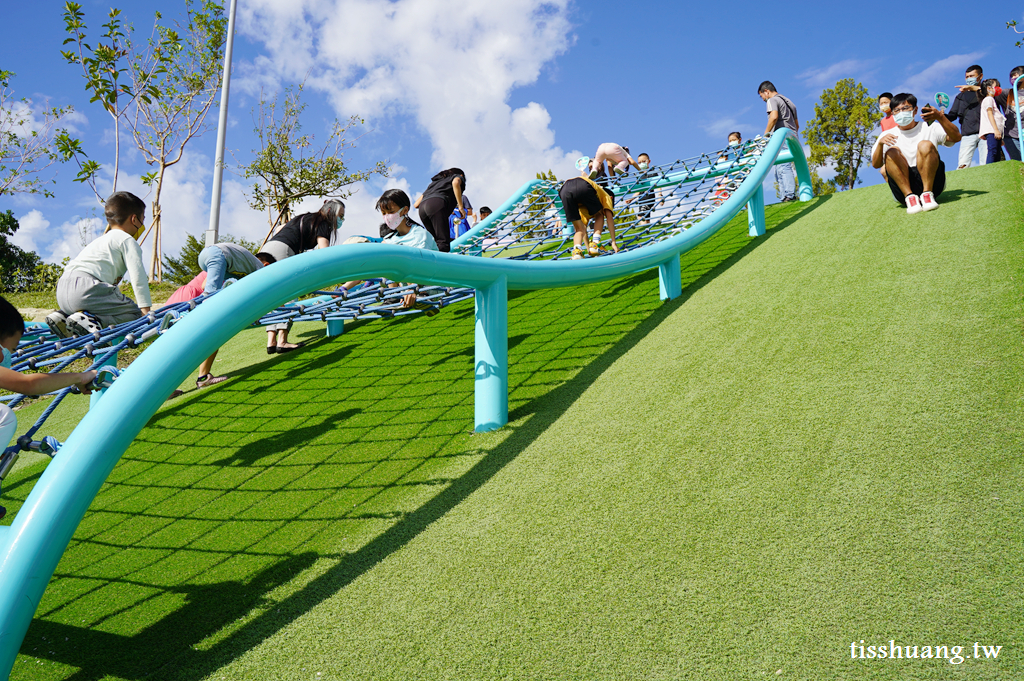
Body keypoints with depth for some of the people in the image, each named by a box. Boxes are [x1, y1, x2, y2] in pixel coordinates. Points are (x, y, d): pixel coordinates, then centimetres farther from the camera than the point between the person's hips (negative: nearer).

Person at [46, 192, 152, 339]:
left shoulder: (102, 239, 35)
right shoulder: (128, 240, 7)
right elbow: (138, 276, -4)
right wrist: (145, 309, -3)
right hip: (85, 288, -9)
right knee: (134, 312, -6)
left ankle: (61, 316, 9)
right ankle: (88, 320, -25)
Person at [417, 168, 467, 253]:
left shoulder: (435, 181, 40)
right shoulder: (458, 176, 27)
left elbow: (416, 204, 30)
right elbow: (455, 183, -3)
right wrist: (460, 206, -3)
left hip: (422, 208, 6)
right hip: (437, 204, -6)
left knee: (437, 243, 7)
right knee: (443, 243, -16)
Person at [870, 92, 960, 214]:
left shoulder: (930, 128, 13)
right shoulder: (888, 135, 14)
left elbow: (956, 138, -5)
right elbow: (875, 165, -1)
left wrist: (940, 117, -21)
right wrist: (880, 143, -21)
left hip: (932, 183, 0)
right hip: (903, 188, 1)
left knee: (925, 145, -22)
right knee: (891, 152, -20)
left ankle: (927, 194, -27)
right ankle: (909, 196, -28)